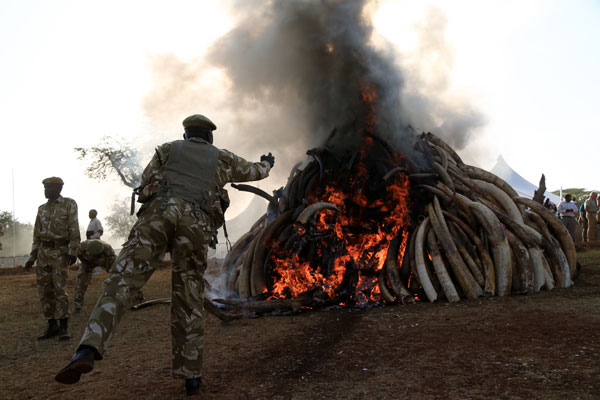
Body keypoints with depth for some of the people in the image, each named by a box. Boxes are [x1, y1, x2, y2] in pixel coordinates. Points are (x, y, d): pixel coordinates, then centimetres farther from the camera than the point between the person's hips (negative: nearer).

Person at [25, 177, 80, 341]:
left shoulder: (69, 204, -3)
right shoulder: (42, 209, 14)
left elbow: (74, 230, -9)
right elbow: (37, 235, 15)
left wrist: (73, 252, -18)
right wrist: (32, 258, 10)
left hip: (60, 252, -6)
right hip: (43, 253, 6)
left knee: (60, 289, -10)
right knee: (44, 290, 3)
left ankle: (63, 328, -2)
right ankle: (52, 326, 11)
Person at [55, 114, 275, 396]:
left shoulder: (168, 149, 28)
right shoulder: (222, 158, 31)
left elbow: (147, 182, 26)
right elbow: (254, 172, 47)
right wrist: (266, 164, 69)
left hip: (159, 213, -1)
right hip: (196, 225, 1)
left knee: (122, 279, -9)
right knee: (189, 298, 8)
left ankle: (88, 350, -30)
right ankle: (191, 374, 9)